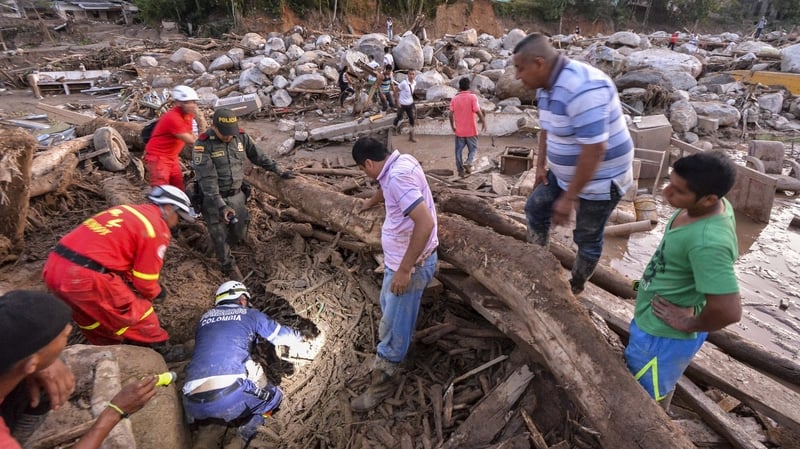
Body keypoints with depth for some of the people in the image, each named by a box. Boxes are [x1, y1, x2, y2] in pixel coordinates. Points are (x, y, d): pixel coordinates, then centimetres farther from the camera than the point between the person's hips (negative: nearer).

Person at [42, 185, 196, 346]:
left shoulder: (128, 211, 18)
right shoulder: (157, 230, -6)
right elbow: (145, 281, -1)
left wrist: (129, 285, 29)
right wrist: (155, 293, 20)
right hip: (85, 276, -9)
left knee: (92, 313, 29)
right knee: (137, 314, 10)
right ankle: (158, 351, 25)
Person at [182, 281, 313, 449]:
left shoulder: (204, 318, 26)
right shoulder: (249, 314, 16)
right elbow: (281, 335, 27)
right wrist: (303, 337, 48)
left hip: (194, 404, 5)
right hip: (231, 395, -5)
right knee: (274, 395, 20)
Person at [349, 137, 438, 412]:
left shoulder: (397, 176, -29)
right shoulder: (400, 162, 3)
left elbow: (425, 223, -36)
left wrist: (404, 269, -30)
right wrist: (371, 202, 48)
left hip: (411, 264, -10)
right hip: (399, 258, 10)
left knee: (393, 328, 5)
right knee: (388, 307, 30)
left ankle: (380, 386, 23)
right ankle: (390, 352, 55)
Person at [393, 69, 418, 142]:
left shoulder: (414, 83, -3)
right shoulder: (404, 83, -23)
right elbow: (396, 91, -16)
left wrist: (411, 100, 14)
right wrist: (397, 102, -16)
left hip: (410, 104, 5)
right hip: (402, 104, -5)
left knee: (412, 119, 5)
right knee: (399, 117, 12)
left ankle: (411, 136, 14)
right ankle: (395, 129, 43)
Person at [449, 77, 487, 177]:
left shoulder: (454, 99, 0)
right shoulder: (472, 97, -9)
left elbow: (451, 114, -2)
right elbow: (478, 111, -16)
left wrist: (453, 126, 11)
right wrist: (484, 122, -4)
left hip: (459, 130, 2)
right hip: (471, 130, -2)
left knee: (459, 150, 11)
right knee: (473, 148, 12)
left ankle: (460, 170, 12)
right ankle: (468, 163, -9)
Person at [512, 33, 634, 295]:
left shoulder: (582, 88, -32)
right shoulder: (547, 86, -1)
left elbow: (594, 150, -33)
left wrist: (569, 197, -28)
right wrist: (541, 165, 12)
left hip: (599, 180, -9)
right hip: (564, 173, 9)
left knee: (587, 239, 7)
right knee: (535, 208, 17)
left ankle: (574, 288, 30)